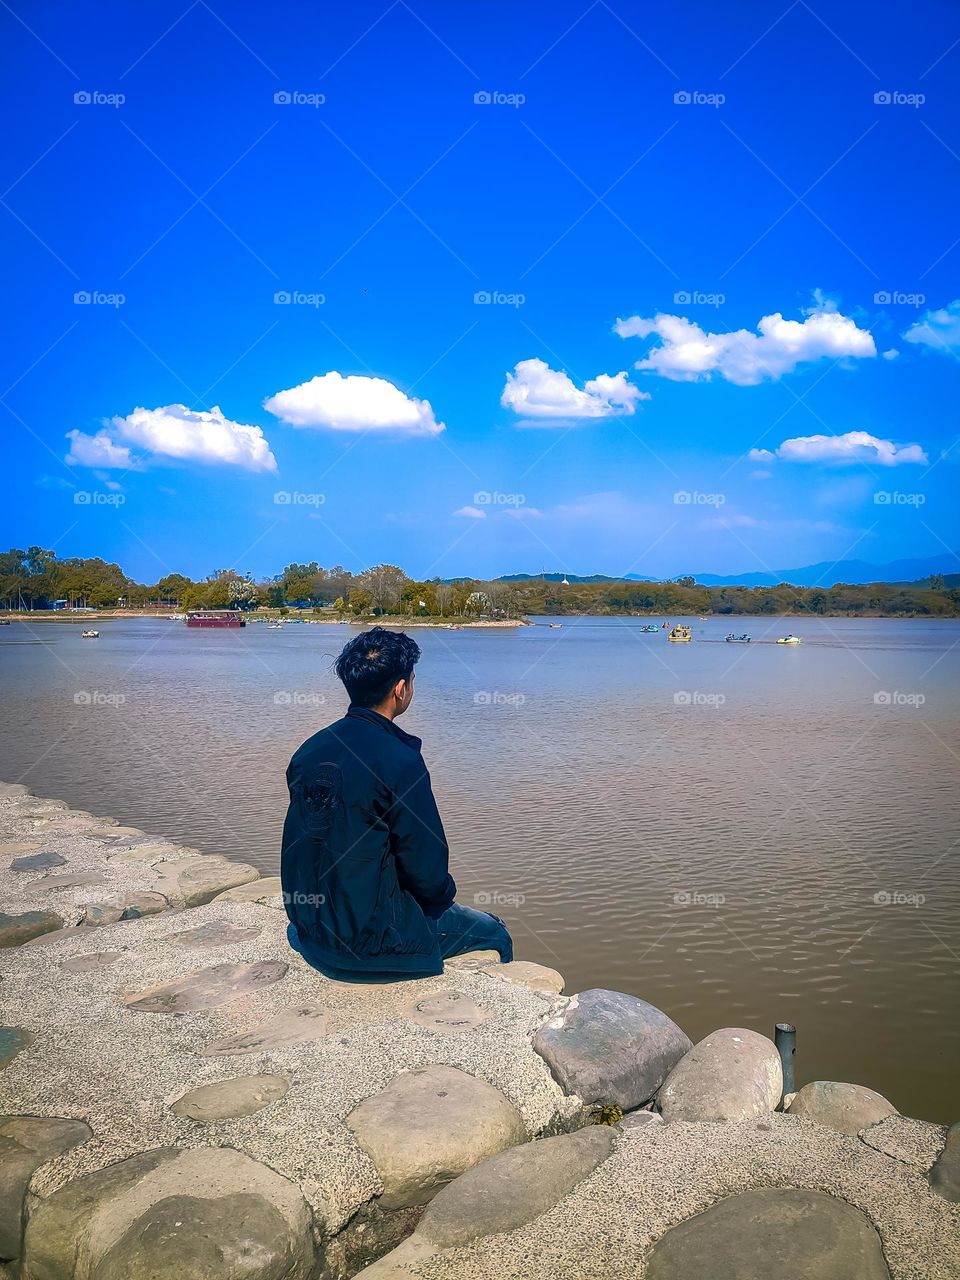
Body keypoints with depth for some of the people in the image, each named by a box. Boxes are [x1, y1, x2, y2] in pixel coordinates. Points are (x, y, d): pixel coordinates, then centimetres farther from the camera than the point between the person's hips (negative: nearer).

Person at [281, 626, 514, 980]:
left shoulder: (309, 750, -1)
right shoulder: (399, 761, -23)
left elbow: (330, 845, 9)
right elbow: (426, 865, -17)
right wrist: (443, 895, 6)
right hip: (368, 942, -8)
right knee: (494, 934, 13)